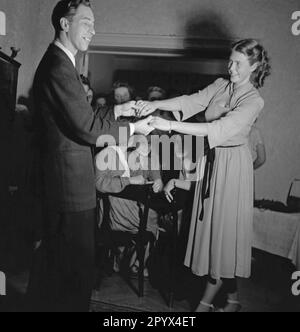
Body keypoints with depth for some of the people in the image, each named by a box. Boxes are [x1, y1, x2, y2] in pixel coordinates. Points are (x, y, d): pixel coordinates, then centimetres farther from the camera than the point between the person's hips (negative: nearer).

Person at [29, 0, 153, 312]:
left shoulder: (55, 62, 14)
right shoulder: (59, 67, -19)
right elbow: (87, 128, -22)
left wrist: (117, 111, 12)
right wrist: (133, 128, -11)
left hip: (56, 179, 11)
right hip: (71, 184, -11)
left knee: (53, 253, 25)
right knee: (78, 264, 2)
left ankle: (41, 302, 43)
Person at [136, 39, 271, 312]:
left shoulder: (254, 100, -14)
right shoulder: (220, 86, 6)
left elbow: (220, 128, -28)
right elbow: (192, 101, -4)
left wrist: (171, 125, -34)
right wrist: (156, 104, -21)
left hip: (233, 166, -6)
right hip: (212, 160, 7)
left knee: (224, 227, 1)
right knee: (211, 225, 10)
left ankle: (206, 302, 15)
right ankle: (233, 298, 27)